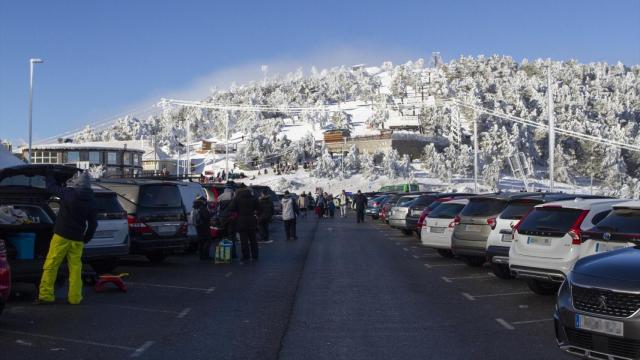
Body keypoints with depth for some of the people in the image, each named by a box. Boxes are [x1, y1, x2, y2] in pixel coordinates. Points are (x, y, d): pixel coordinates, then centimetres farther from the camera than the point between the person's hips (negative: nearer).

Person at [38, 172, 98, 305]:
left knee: (51, 265, 0)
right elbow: (93, 224, 10)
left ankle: (45, 295, -2)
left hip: (61, 235, -4)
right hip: (77, 239, 4)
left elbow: (51, 187, 7)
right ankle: (74, 297, 7)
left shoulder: (68, 193, -7)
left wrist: (49, 177, 27)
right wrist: (86, 239, 19)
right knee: (75, 267, 7)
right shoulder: (92, 202, 6)